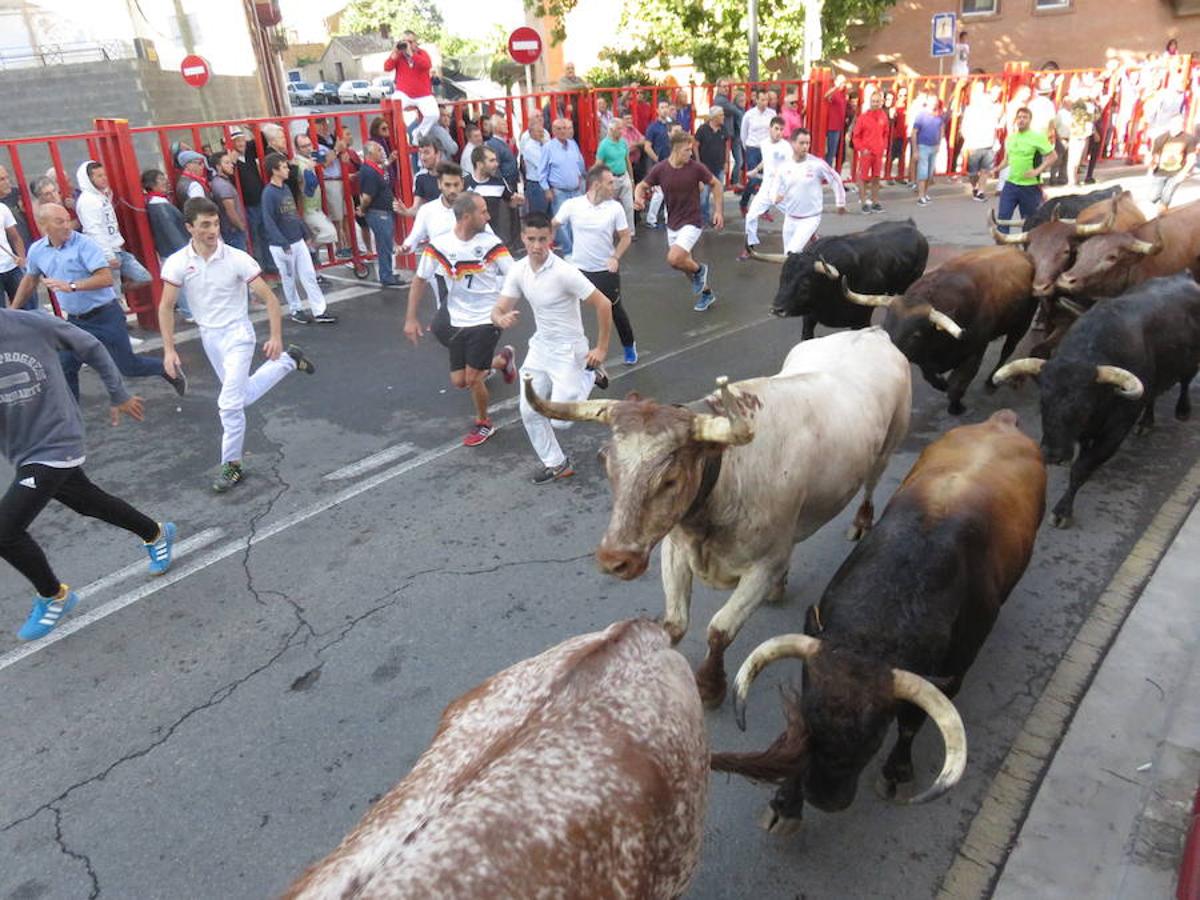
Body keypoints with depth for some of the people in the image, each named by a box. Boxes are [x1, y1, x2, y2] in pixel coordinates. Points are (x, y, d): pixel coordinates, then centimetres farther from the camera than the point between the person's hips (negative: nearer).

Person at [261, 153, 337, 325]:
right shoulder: (268, 193, -15)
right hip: (281, 245, -7)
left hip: (298, 240, 7)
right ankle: (296, 310, 21)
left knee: (309, 275, 4)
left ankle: (319, 311, 6)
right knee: (289, 279, 7)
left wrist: (305, 233, 14)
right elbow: (269, 222, -18)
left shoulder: (286, 187, 7)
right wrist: (283, 243, -21)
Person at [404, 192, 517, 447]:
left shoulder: (492, 244, -13)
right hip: (457, 320, 3)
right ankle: (502, 360, 36)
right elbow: (420, 280, 2)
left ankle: (484, 423, 23)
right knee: (459, 381, 8)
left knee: (472, 378, -6)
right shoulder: (438, 246, -9)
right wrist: (411, 318, 2)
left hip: (487, 320, -3)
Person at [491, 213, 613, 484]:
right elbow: (498, 310, -4)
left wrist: (601, 348, -15)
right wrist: (501, 318, -30)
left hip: (568, 350, -6)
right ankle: (555, 463, 24)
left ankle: (588, 376, 20)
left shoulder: (564, 272, -24)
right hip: (540, 346, 6)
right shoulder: (518, 271, -5)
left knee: (559, 421, -6)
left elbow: (603, 305, -19)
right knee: (529, 412, 4)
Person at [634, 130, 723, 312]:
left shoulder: (696, 167, -14)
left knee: (674, 259, -23)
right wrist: (638, 197, -20)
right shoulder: (660, 169, -10)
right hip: (672, 224, 4)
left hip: (691, 223, -4)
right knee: (683, 262, 15)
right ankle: (707, 293, 38)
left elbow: (715, 184, 1)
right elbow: (642, 185, 3)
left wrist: (718, 210, -4)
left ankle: (699, 269, 9)